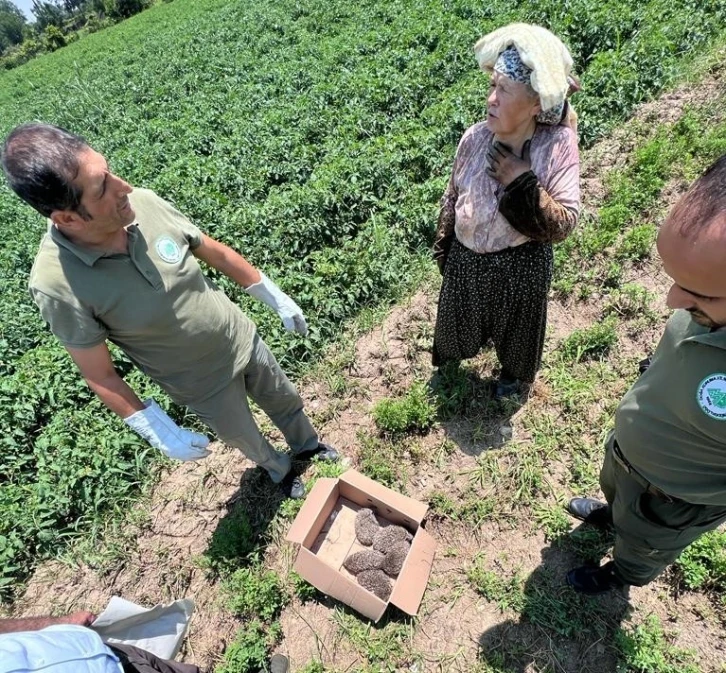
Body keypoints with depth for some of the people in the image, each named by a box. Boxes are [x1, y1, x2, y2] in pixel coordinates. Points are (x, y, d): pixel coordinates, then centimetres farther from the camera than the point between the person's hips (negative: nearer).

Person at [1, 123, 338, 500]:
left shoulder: (144, 203, -19)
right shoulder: (57, 285, -28)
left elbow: (217, 254, -5)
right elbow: (100, 375, -17)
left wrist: (278, 299, 2)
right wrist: (160, 432, -15)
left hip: (243, 340, 4)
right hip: (203, 384, -3)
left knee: (286, 402, 26)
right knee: (244, 438, 24)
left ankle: (308, 446, 59)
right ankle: (279, 468, 58)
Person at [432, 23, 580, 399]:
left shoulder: (558, 145, -21)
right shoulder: (476, 137, -14)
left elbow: (563, 224, -23)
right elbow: (452, 196, 1)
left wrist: (522, 183, -33)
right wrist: (443, 247, 9)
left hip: (522, 263, -2)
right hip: (466, 255, 3)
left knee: (516, 324, 23)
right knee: (459, 311, 27)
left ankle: (515, 372, 55)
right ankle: (453, 350, 61)